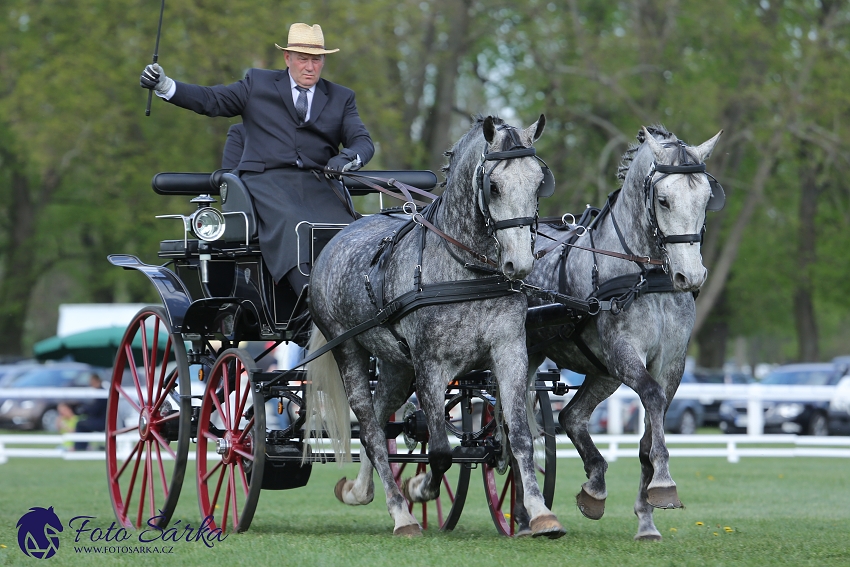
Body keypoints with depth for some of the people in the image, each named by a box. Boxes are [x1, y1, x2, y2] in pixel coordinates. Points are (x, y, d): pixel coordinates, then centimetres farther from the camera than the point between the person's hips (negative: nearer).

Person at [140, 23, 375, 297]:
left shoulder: (341, 98, 22)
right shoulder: (258, 83, 19)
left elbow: (363, 140, 11)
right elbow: (210, 100, 13)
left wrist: (350, 157, -14)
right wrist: (164, 85, -3)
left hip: (319, 184, 2)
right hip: (267, 180, -2)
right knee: (289, 225, -35)